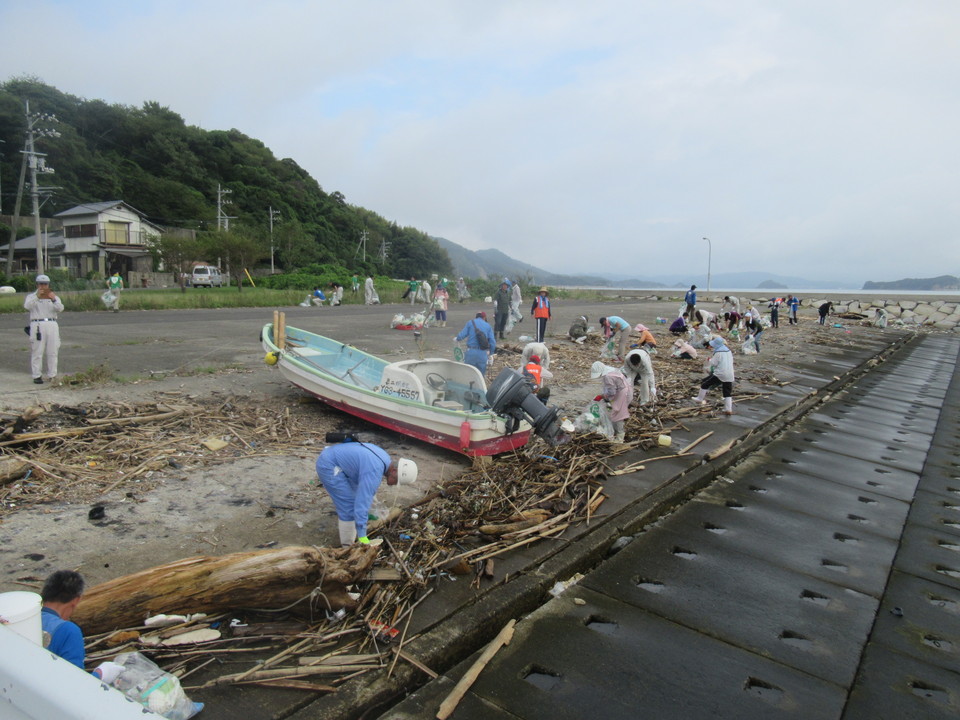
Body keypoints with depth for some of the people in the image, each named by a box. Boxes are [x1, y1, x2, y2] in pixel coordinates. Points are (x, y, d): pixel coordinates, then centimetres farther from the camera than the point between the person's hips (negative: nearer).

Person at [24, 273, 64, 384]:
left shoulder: (54, 297, 16)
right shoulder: (31, 296, 12)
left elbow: (60, 309, -4)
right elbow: (27, 306, -10)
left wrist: (54, 300, -23)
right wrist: (37, 296, -23)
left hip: (52, 325, 2)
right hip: (37, 325, -2)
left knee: (53, 352, 2)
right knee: (37, 352, -4)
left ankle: (52, 376, 8)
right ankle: (37, 376, 0)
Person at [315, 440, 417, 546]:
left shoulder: (384, 458, 3)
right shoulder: (374, 472, -27)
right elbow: (362, 502, -30)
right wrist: (362, 536, -26)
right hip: (329, 466, -10)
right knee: (349, 505, -4)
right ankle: (347, 545, 9)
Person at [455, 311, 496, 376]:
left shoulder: (470, 323, 5)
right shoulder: (488, 326, 11)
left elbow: (462, 335, -2)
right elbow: (493, 342, 5)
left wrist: (457, 338, 20)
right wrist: (490, 353, 17)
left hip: (471, 351, -2)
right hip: (483, 353, 2)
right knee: (481, 373, 11)